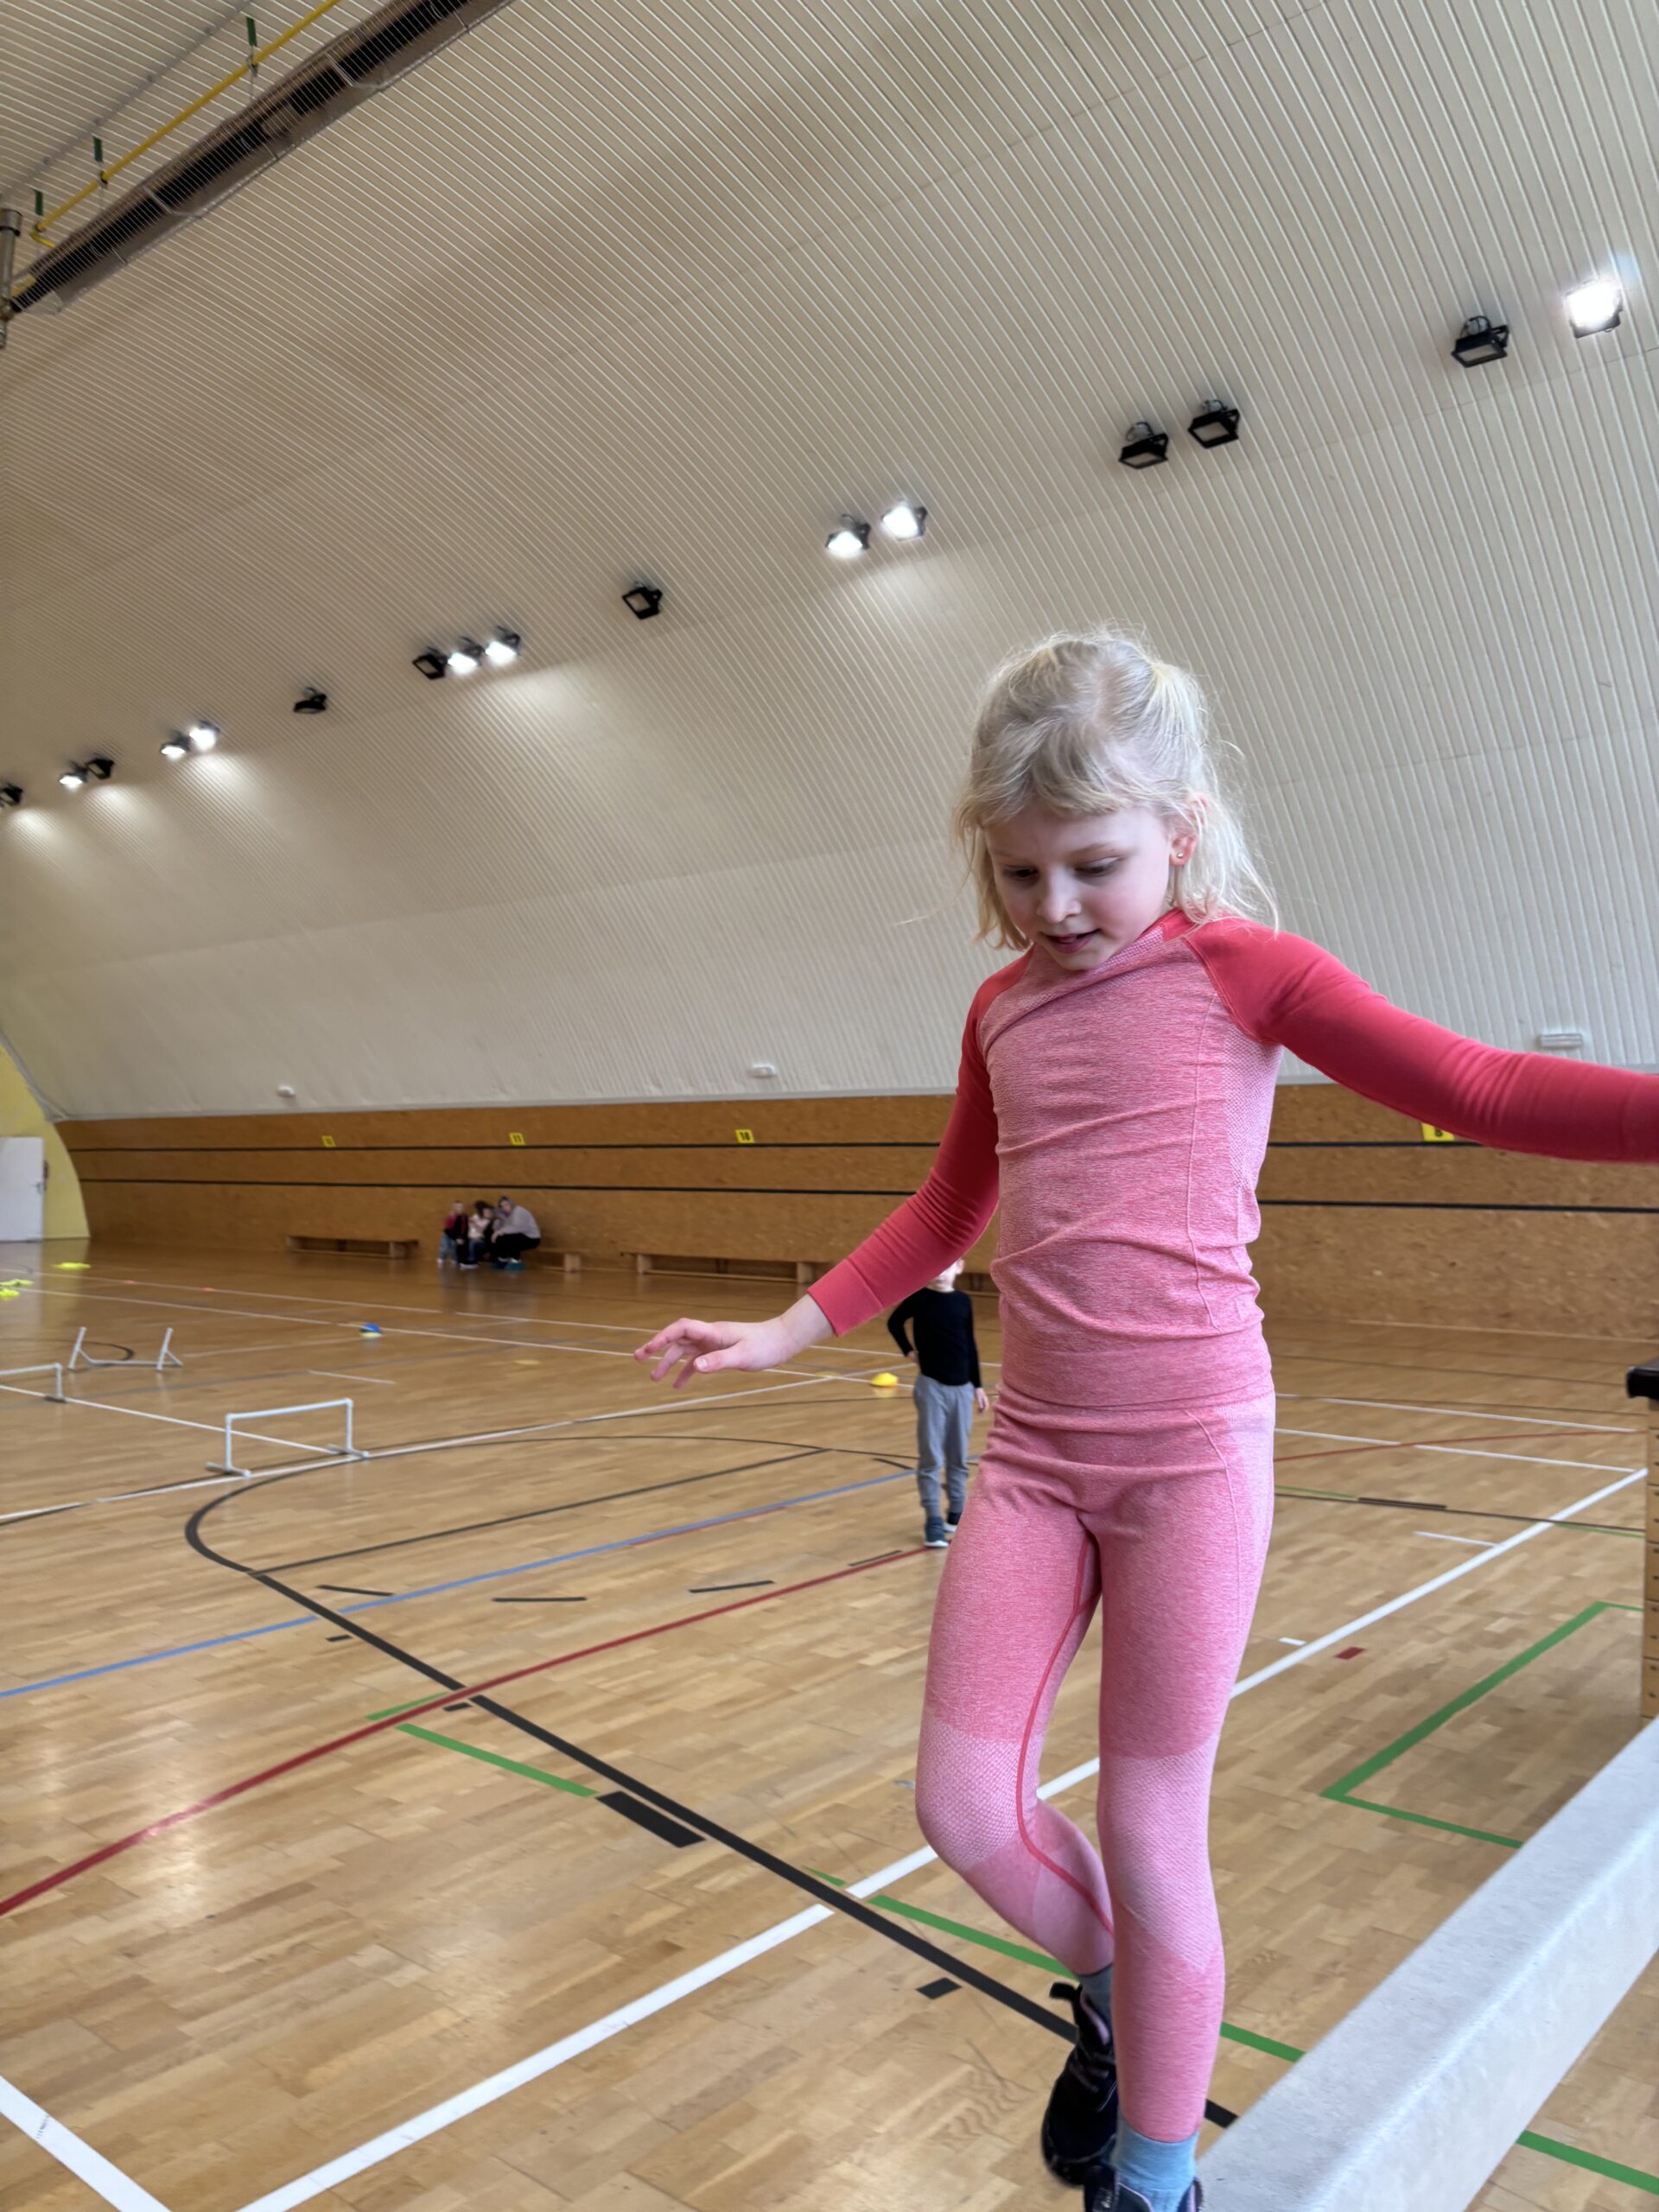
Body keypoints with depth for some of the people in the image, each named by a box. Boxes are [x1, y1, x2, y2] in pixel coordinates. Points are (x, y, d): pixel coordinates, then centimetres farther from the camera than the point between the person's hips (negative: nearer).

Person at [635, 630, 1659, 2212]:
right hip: (1031, 1450, 5)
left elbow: (1482, 1091, -9)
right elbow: (946, 1215, 20)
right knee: (964, 1807, 3)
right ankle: (1113, 2003, 35)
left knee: (1150, 1838, 5)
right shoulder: (1002, 1008, 9)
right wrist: (784, 1333, 16)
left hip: (1193, 1447, -4)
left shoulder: (1236, 968, -5)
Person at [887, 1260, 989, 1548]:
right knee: (931, 1456, -2)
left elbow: (970, 1345, 9)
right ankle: (932, 1519, 5)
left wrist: (977, 1386, 10)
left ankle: (956, 1513, 23)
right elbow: (894, 1323, 10)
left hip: (961, 1387, 3)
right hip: (931, 1386, -3)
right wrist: (910, 1353, 1)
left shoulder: (964, 1301, 2)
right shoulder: (919, 1298, -7)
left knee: (959, 1457, 11)